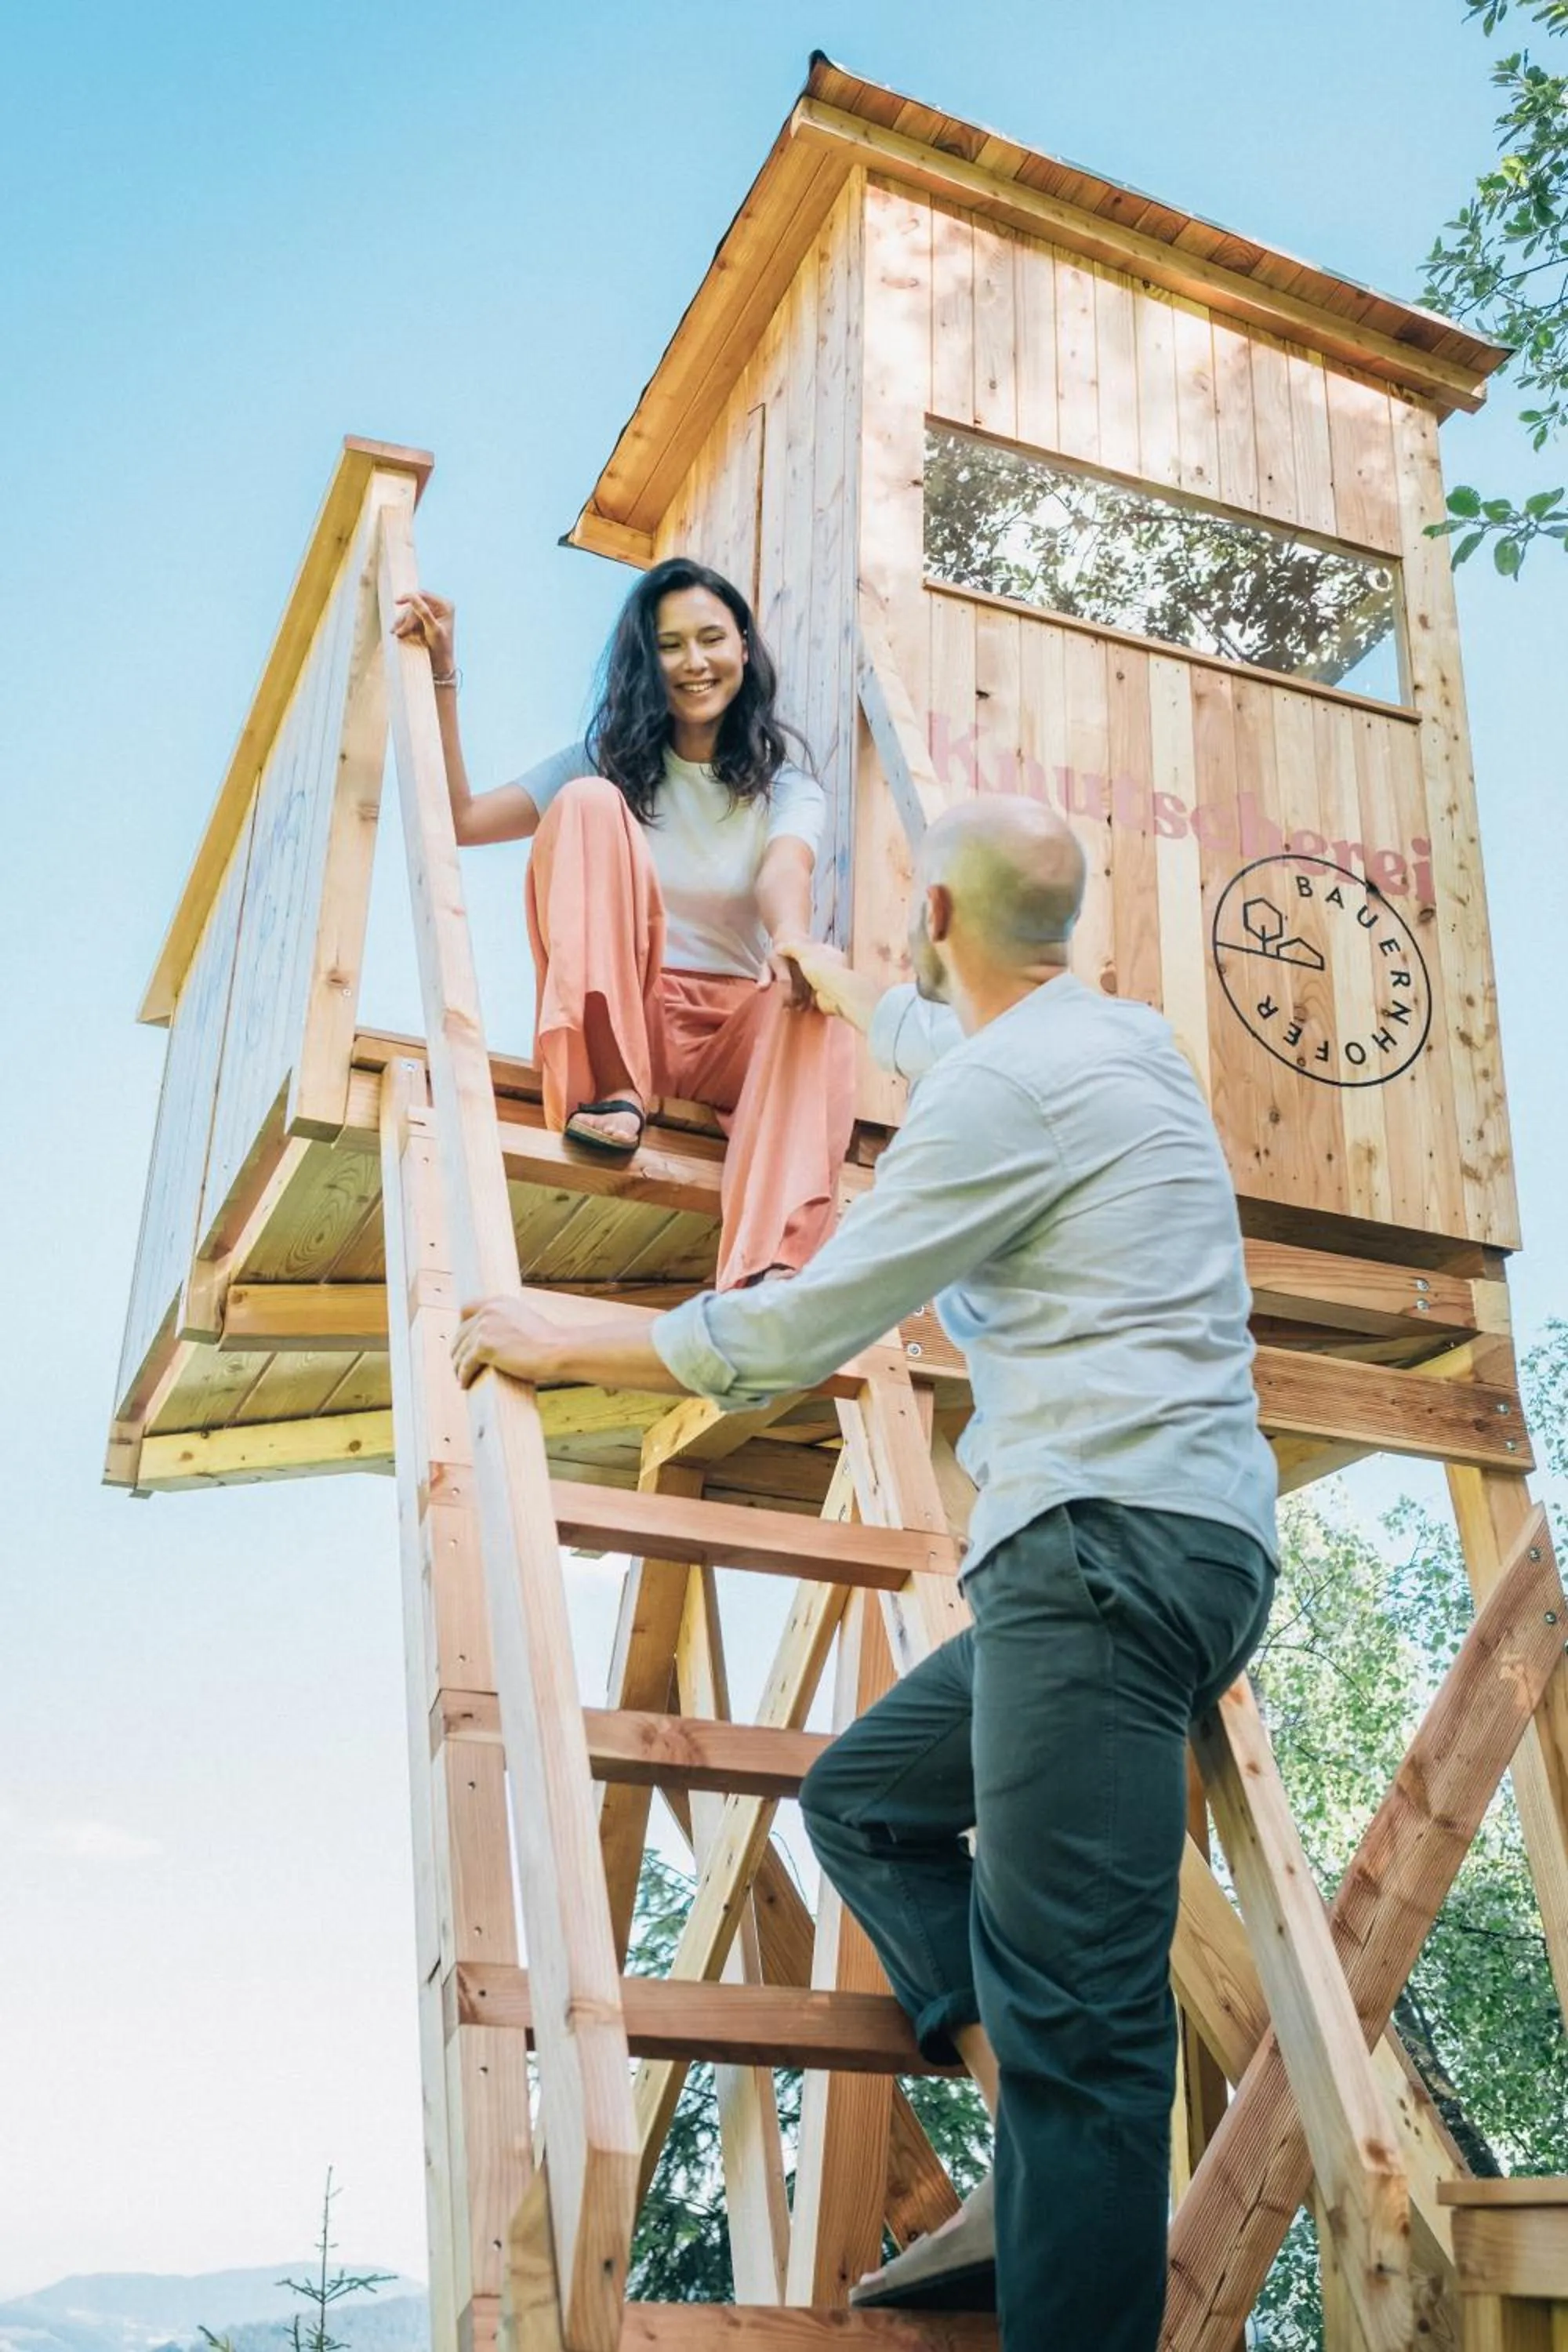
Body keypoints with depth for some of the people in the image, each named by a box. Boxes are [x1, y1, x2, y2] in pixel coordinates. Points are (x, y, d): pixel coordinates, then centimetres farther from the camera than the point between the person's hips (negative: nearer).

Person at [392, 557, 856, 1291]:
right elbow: (458, 818, 1)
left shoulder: (788, 789, 7)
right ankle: (612, 1090, -31)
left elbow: (783, 873, -17)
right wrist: (441, 676, -6)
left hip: (736, 1031, 0)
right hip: (615, 1020, 0)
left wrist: (792, 943, -41)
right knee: (589, 804, -20)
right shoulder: (607, 765, 11)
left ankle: (769, 1271, -54)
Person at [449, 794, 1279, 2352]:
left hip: (1114, 1540, -11)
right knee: (858, 1796, 17)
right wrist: (827, 979, 62)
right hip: (1158, 1550, 11)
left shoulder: (1008, 1085, -9)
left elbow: (792, 1334, -6)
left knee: (1075, 2006, -14)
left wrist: (563, 1344, 8)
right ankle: (1044, 2167, 4)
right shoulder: (1117, 1036, 20)